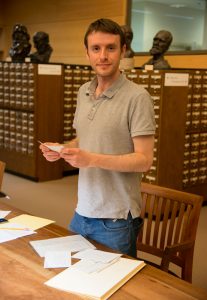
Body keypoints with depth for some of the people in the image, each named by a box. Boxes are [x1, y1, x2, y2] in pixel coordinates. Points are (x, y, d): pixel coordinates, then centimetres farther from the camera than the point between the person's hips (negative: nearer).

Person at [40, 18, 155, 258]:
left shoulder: (137, 97, -15)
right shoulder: (83, 92, 7)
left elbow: (144, 160, -17)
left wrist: (92, 159, -26)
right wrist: (61, 149, -3)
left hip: (116, 219, -6)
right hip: (82, 212, 6)